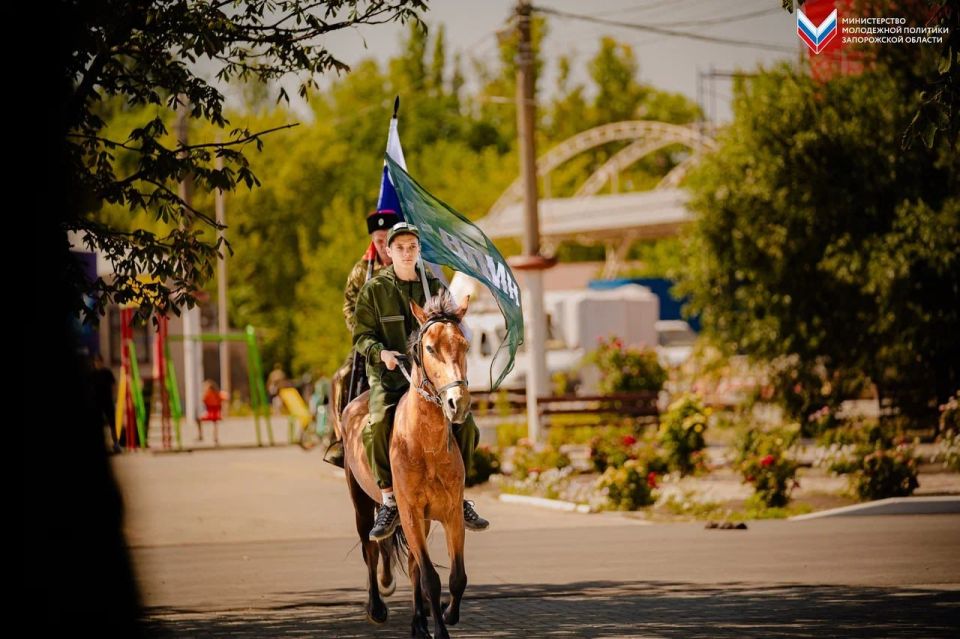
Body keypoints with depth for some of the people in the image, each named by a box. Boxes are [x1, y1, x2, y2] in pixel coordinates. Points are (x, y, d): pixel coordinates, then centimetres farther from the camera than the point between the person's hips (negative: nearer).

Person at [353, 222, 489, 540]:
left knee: (466, 425, -14)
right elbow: (362, 334, 2)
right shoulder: (374, 290, 3)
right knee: (378, 425, -30)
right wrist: (380, 352, -19)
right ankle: (389, 500, -18)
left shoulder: (435, 287, 11)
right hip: (389, 374, -3)